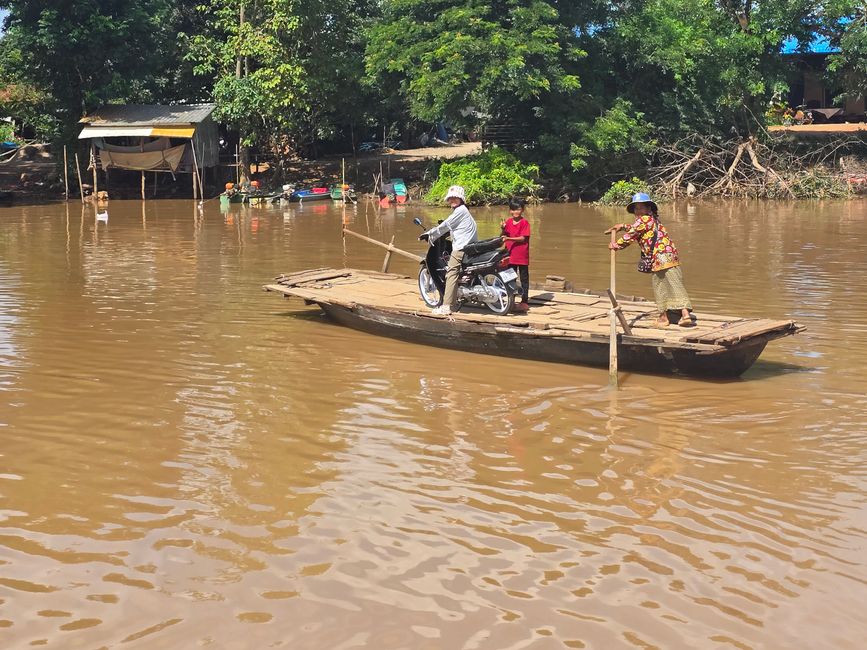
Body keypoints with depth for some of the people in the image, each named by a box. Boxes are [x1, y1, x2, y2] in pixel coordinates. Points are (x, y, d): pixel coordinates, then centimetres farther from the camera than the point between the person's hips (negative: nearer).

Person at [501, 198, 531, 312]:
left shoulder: (524, 222, -9)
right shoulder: (508, 222, 8)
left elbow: (523, 238, -16)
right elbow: (504, 236, 11)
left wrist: (509, 238, -25)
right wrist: (503, 229, -9)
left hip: (522, 256, -6)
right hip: (511, 255, 6)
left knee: (524, 279, 3)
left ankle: (524, 301, 7)